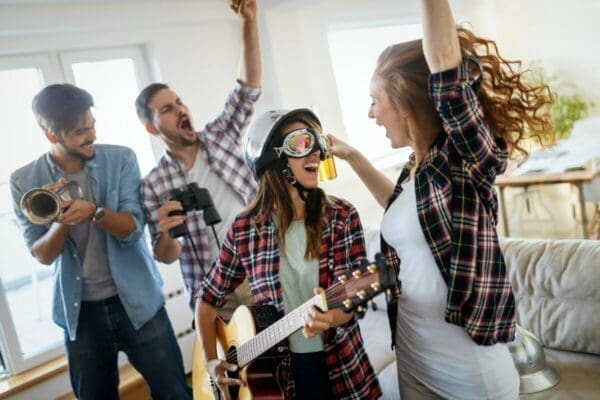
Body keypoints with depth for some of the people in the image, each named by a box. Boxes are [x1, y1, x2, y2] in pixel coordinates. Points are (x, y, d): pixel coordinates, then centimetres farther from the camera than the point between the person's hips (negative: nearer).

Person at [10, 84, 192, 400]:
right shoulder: (24, 181, -5)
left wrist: (95, 211, -31)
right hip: (79, 311, 1)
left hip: (136, 301, -1)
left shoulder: (121, 159, -7)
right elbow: (42, 255, -5)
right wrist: (60, 223, -25)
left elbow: (133, 229, -13)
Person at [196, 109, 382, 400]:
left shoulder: (342, 217, -9)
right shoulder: (245, 229, -9)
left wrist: (329, 316, -34)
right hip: (278, 372, 0)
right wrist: (211, 360, -6)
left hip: (343, 369, 0)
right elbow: (209, 297, 3)